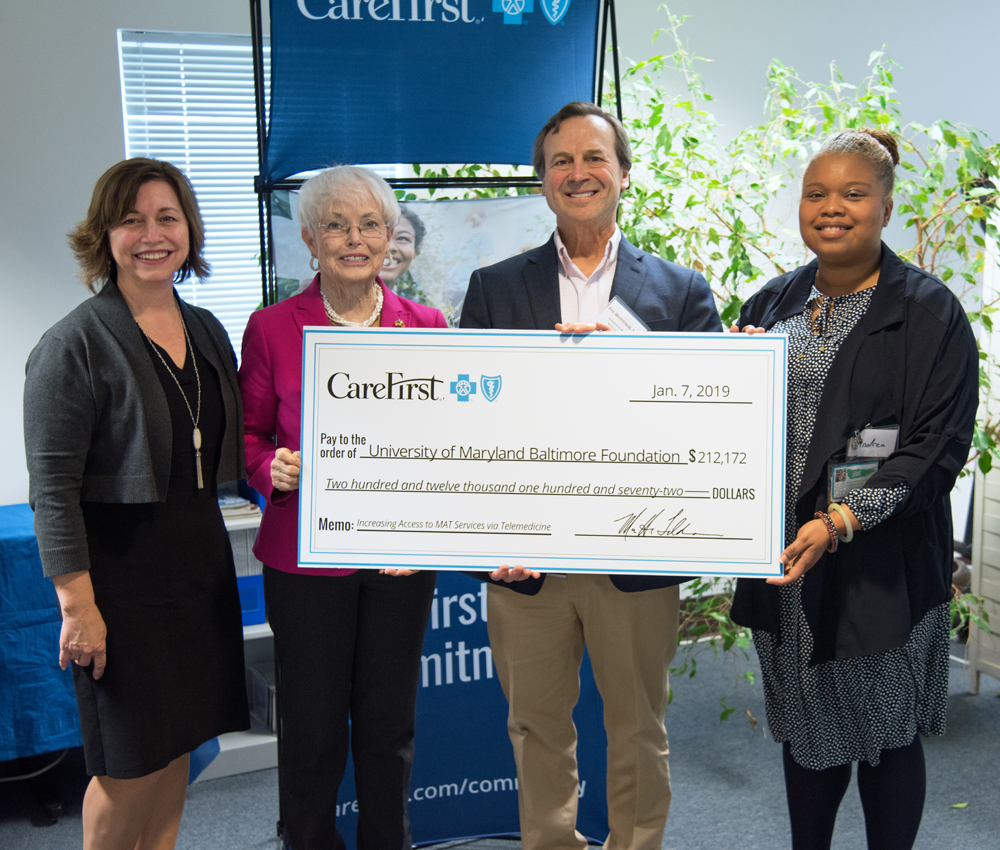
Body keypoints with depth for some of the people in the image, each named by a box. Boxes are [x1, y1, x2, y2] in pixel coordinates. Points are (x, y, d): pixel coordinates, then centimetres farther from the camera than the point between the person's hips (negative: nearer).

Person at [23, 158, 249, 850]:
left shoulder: (206, 331, 9)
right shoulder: (75, 344, -11)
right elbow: (53, 486, -14)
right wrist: (77, 603, -18)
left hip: (200, 560, 6)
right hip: (121, 569, -6)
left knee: (179, 744, 14)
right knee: (132, 763, 2)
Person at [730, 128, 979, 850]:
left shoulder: (930, 311, -6)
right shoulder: (771, 305, 11)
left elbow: (940, 444, -13)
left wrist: (842, 521, -22)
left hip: (879, 563, -4)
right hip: (782, 560, 5)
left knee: (885, 735, 9)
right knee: (807, 732, 16)